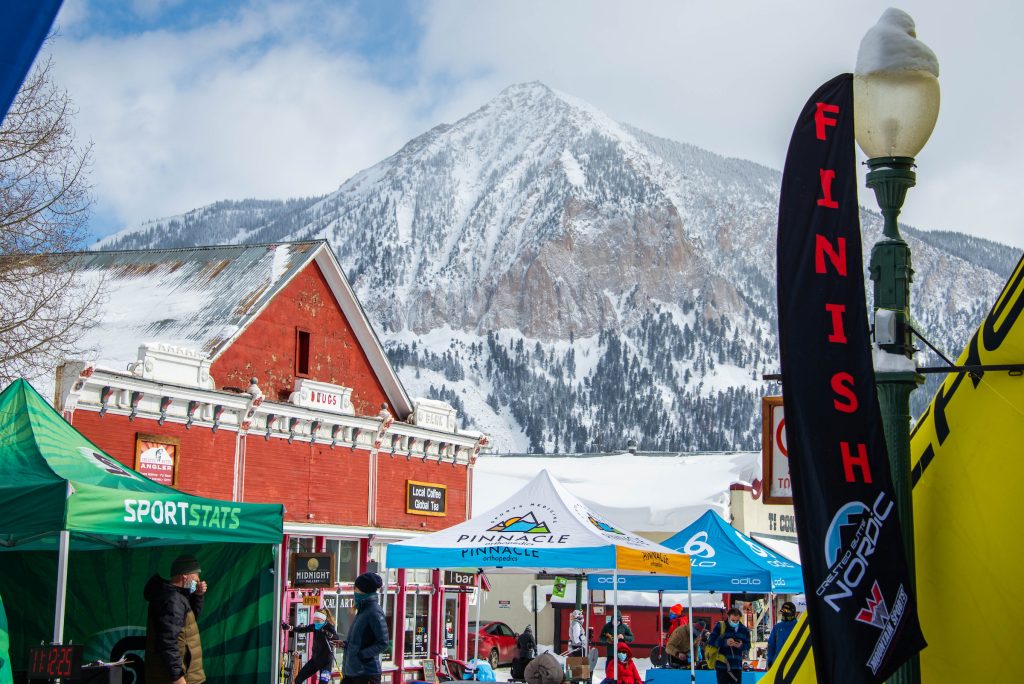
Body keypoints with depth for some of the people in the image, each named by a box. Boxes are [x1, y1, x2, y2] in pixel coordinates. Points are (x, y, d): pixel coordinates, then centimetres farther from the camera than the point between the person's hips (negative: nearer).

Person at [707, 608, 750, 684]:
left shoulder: (744, 629, 9)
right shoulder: (720, 626, -1)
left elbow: (748, 646, 9)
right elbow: (710, 641, -8)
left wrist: (741, 646, -14)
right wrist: (725, 642, -21)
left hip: (737, 666, 3)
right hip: (722, 665, -3)